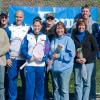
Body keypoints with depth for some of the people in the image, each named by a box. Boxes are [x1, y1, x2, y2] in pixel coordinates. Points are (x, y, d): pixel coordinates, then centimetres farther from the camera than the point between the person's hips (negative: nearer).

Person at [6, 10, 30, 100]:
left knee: (25, 79, 5)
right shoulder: (10, 28, 6)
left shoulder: (28, 28, 5)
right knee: (12, 79, 3)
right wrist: (7, 58, -1)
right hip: (12, 58, 0)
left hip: (24, 59, 0)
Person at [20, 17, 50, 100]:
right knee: (30, 86, -3)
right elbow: (23, 49, 0)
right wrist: (30, 57, -14)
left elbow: (48, 50, 1)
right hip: (30, 65, -1)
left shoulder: (45, 37, 8)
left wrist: (43, 58, -15)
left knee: (40, 86, 9)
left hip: (41, 65, 1)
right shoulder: (28, 36, 5)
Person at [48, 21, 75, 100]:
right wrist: (50, 60, -5)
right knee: (56, 88, 16)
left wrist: (59, 56, -12)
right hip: (55, 68, 5)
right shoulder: (53, 40, 10)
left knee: (64, 90, 0)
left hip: (65, 68, -5)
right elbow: (50, 53, 14)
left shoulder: (68, 39, -6)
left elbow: (71, 55, -13)